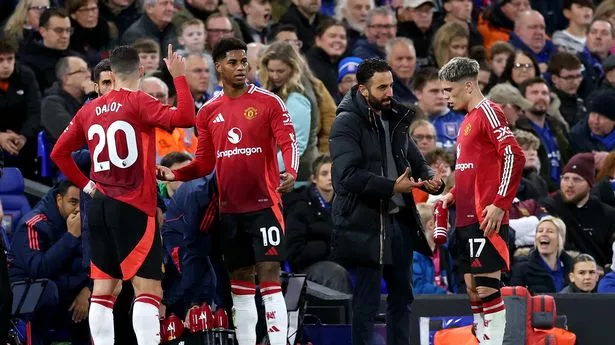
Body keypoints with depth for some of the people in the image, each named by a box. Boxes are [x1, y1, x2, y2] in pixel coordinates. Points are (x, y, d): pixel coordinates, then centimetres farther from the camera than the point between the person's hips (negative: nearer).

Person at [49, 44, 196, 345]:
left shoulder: (90, 110, 10)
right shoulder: (138, 103, -7)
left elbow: (58, 153, 17)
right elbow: (184, 118, -21)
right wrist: (179, 77, -12)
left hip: (98, 205, 6)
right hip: (133, 206, -6)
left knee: (103, 288, 9)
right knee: (148, 290, -8)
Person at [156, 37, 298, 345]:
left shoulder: (269, 102, -3)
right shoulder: (209, 111, 10)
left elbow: (288, 143, -11)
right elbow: (205, 162, 14)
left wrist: (290, 173, -31)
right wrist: (173, 174, -3)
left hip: (263, 204, -5)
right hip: (229, 208, 5)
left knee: (269, 275, -9)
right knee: (240, 280, 9)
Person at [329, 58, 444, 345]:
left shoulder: (395, 119, 14)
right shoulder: (347, 124, -11)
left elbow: (415, 160, 21)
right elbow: (348, 175, -21)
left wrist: (430, 179, -2)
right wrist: (392, 187, -26)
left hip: (399, 221, 8)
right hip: (365, 224, -8)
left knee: (401, 297, 13)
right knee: (367, 300, -4)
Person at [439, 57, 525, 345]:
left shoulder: (488, 112, -9)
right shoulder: (468, 119, 19)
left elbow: (514, 157, -19)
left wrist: (500, 204, -21)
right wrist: (454, 194, 14)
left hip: (485, 219, -10)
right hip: (467, 218, 10)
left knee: (487, 288, -10)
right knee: (473, 288, 9)